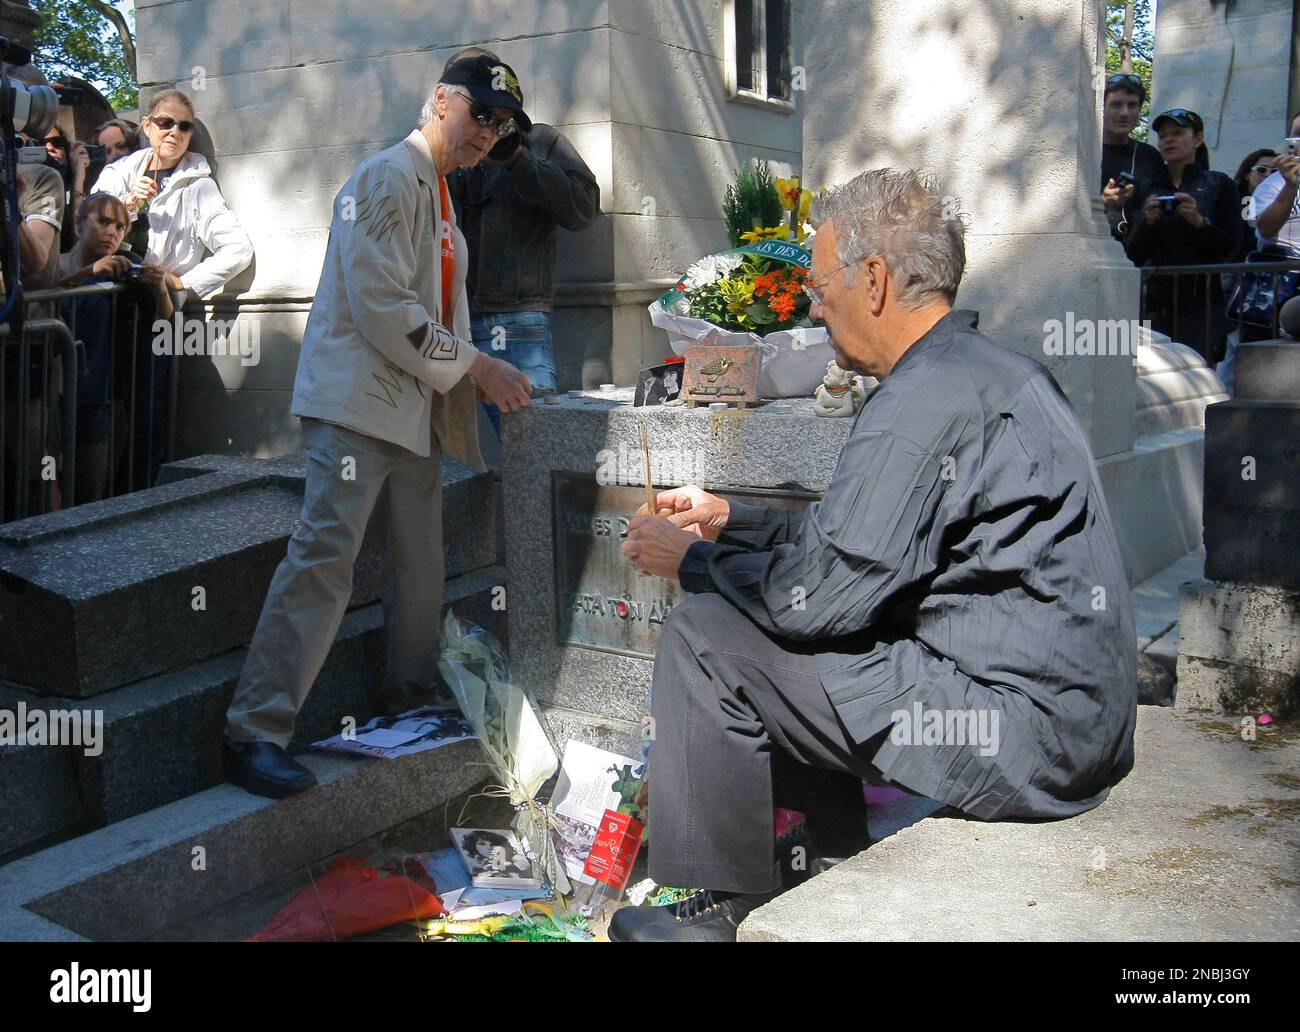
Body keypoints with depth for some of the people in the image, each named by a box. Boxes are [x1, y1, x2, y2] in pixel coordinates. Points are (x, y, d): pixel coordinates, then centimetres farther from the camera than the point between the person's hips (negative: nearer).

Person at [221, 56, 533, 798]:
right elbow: (382, 306, -19)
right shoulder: (388, 179, -9)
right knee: (326, 555, -15)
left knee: (422, 562, 12)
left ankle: (412, 706, 27)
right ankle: (257, 735, -12)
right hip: (358, 400, -9)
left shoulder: (442, 198, 20)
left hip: (416, 408, 10)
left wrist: (482, 376, 13)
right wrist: (473, 366, -14)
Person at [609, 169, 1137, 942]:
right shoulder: (993, 370, 12)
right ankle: (829, 872, 29)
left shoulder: (927, 401, -20)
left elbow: (818, 595, -19)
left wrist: (694, 562, -1)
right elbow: (859, 534, 20)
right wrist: (731, 521, 24)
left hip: (1018, 732, -10)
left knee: (705, 637, -8)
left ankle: (731, 909, 8)